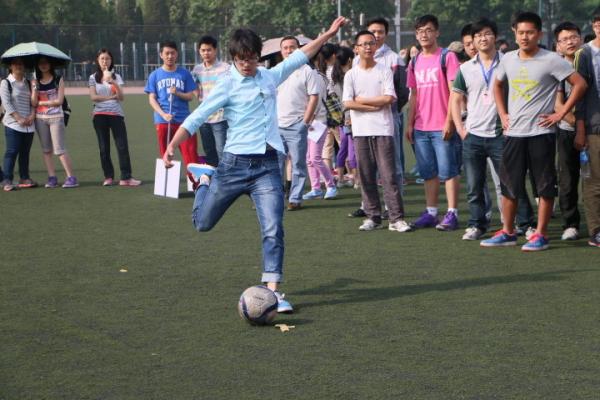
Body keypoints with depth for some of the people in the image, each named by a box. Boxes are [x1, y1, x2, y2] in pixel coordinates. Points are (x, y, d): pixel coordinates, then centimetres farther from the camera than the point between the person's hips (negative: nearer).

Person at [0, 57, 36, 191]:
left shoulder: (28, 83, 15)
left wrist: (32, 115, -6)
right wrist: (18, 118, -15)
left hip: (28, 125, 5)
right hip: (13, 124, -5)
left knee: (25, 152, 7)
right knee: (12, 151, -10)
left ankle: (24, 178, 14)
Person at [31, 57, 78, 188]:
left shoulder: (58, 80, 0)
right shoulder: (35, 82, 8)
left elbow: (59, 101, -9)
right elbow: (33, 103, 0)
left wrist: (41, 103, -4)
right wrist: (35, 88, -14)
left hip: (56, 118, -4)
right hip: (40, 119, 4)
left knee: (59, 149, -9)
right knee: (46, 150, 5)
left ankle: (71, 177, -7)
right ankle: (52, 178, 9)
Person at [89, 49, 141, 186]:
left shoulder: (116, 77, 8)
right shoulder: (93, 78, 7)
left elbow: (121, 97, -4)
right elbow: (93, 97, -4)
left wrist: (114, 83, -19)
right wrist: (111, 97, -6)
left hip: (116, 114, 0)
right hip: (100, 115, 0)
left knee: (122, 146, -8)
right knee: (104, 148, 3)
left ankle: (126, 177, -9)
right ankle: (108, 177, 9)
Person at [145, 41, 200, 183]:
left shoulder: (184, 74, 6)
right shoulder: (155, 75, 7)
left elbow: (191, 96, 5)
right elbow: (152, 99, 3)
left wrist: (177, 93, -15)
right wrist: (163, 114, -12)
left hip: (183, 119, -1)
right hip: (162, 121, 1)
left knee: (190, 153, -8)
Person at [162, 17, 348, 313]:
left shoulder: (270, 77, 11)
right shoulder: (227, 85, -4)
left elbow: (299, 56, 26)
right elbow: (197, 117, -10)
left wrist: (328, 35, 29)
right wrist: (172, 145, -23)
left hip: (267, 166, 2)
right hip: (235, 163, -2)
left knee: (273, 229, -11)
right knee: (203, 223, 12)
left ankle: (272, 289, -6)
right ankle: (204, 179, 42)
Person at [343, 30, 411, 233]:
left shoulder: (385, 71, 4)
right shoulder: (351, 75, 8)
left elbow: (389, 98, -8)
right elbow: (348, 103, -3)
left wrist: (362, 100, -5)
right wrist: (376, 106, -7)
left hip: (383, 130, -2)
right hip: (361, 131, 2)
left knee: (389, 175, -6)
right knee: (366, 176, 4)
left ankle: (397, 218, -6)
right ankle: (372, 216, 12)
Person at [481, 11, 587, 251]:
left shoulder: (551, 60, -9)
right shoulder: (508, 59, 7)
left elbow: (580, 84, -10)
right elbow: (498, 85, 25)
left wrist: (561, 113, -11)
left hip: (541, 132, -5)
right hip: (513, 133, 5)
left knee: (545, 186, 0)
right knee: (508, 185, 9)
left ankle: (540, 235, 7)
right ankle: (508, 232, 20)